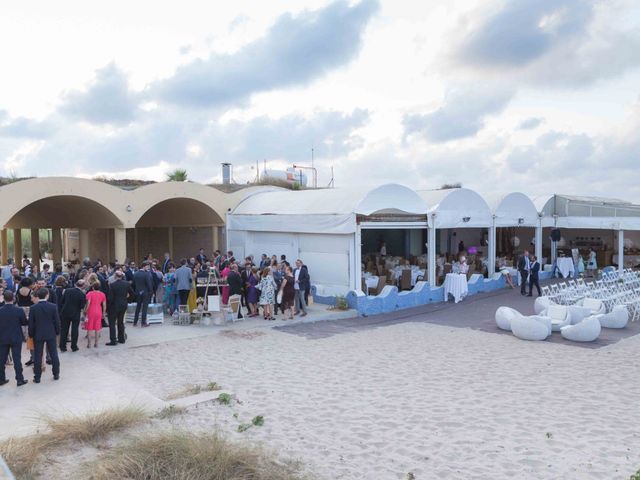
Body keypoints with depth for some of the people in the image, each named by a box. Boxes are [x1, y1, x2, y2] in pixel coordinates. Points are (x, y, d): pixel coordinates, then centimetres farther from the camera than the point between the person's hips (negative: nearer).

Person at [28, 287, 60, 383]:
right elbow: (57, 321, -4)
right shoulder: (53, 307, -8)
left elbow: (31, 323, -4)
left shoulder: (33, 308, -9)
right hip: (51, 334, 1)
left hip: (38, 335, 0)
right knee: (54, 354, 10)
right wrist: (57, 331, 9)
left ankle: (37, 377, 11)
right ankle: (56, 374, 18)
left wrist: (31, 334, 8)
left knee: (37, 356, 6)